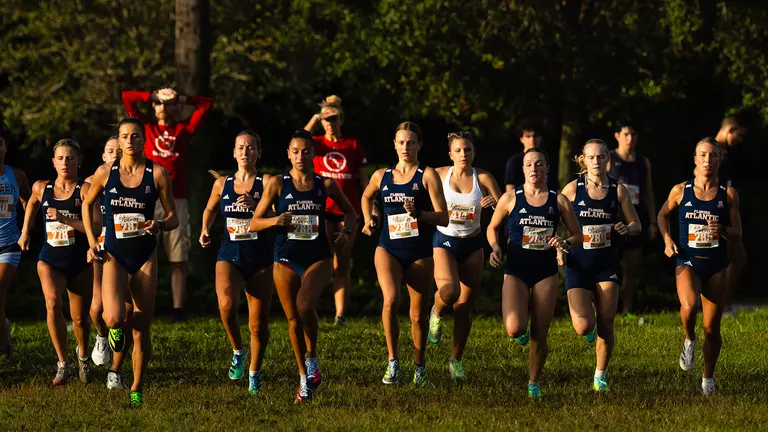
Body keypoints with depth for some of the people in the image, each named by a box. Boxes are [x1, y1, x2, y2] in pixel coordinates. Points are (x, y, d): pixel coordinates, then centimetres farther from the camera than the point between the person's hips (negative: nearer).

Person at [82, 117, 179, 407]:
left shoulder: (157, 173, -3)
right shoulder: (105, 173, -1)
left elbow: (173, 218, 2)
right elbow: (87, 204, 17)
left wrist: (160, 225, -20)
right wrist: (92, 241, 7)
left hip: (145, 256, 1)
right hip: (115, 255, -1)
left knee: (141, 329, 2)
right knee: (114, 318, -24)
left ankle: (137, 389, 21)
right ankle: (115, 364, 12)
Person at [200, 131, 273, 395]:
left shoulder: (267, 182, -2)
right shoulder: (222, 184, 7)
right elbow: (210, 209, 26)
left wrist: (255, 205, -26)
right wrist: (205, 230, 8)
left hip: (260, 257, -1)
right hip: (230, 255, 1)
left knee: (258, 322, 4)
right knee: (227, 304, -28)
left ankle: (254, 371, 26)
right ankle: (237, 351, -2)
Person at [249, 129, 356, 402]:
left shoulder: (325, 184, 2)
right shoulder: (278, 183, -1)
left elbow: (350, 212, 18)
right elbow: (254, 223, 0)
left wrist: (346, 231, -2)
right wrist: (275, 221, -19)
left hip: (317, 258, -1)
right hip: (286, 259, 1)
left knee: (305, 305, -26)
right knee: (293, 319, 6)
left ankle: (312, 358, -3)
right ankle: (304, 377, 23)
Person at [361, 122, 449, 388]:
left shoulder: (427, 175, -2)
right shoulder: (381, 176, 8)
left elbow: (443, 218, -8)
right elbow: (366, 197, 31)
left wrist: (417, 213, -24)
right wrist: (368, 220, 14)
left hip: (419, 253, -1)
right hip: (388, 249, 1)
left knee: (418, 315, 7)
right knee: (391, 299, -26)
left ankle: (419, 366, 29)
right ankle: (393, 361, -15)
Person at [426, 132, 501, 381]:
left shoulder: (482, 178, -5)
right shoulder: (439, 175, -4)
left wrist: (494, 203, -30)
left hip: (472, 245, 1)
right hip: (444, 242, -1)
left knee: (463, 307, 3)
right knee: (449, 291, -28)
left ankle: (456, 360, 18)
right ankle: (437, 313, 7)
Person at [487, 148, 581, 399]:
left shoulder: (558, 201, 2)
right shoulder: (511, 198, 0)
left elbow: (577, 235, 7)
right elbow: (492, 227, 14)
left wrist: (565, 244, -14)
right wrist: (495, 247, -6)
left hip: (545, 272, 1)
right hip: (516, 271, -1)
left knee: (540, 336, 2)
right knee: (514, 330, -21)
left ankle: (534, 383, 23)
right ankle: (522, 328, 17)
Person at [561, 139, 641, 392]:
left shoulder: (618, 190, 1)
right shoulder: (573, 189, -2)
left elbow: (636, 225, 9)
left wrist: (626, 228, -13)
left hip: (607, 264, 1)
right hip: (578, 264, -1)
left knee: (606, 325, -2)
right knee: (583, 327, -14)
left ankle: (601, 376, 17)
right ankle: (589, 327, 24)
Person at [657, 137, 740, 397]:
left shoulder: (728, 195, 0)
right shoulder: (681, 191, 0)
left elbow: (737, 234, 3)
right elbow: (663, 215, 18)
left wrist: (721, 230, -18)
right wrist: (667, 241, 3)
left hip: (717, 266, 1)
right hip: (688, 262, -1)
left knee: (712, 328, 5)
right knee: (689, 306, -31)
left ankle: (708, 378, 24)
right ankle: (689, 341, 1)